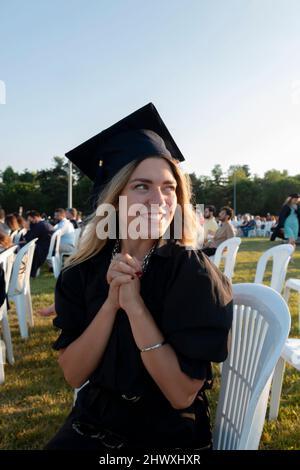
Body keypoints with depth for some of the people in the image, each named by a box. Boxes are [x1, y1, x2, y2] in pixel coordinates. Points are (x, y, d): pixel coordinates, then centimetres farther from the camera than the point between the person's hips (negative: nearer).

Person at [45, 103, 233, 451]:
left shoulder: (196, 274, -17)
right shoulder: (83, 271, -7)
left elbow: (183, 394, -19)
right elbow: (72, 374, -9)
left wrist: (134, 304, -25)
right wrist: (111, 302, -22)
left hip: (168, 435, -2)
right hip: (92, 426, 3)